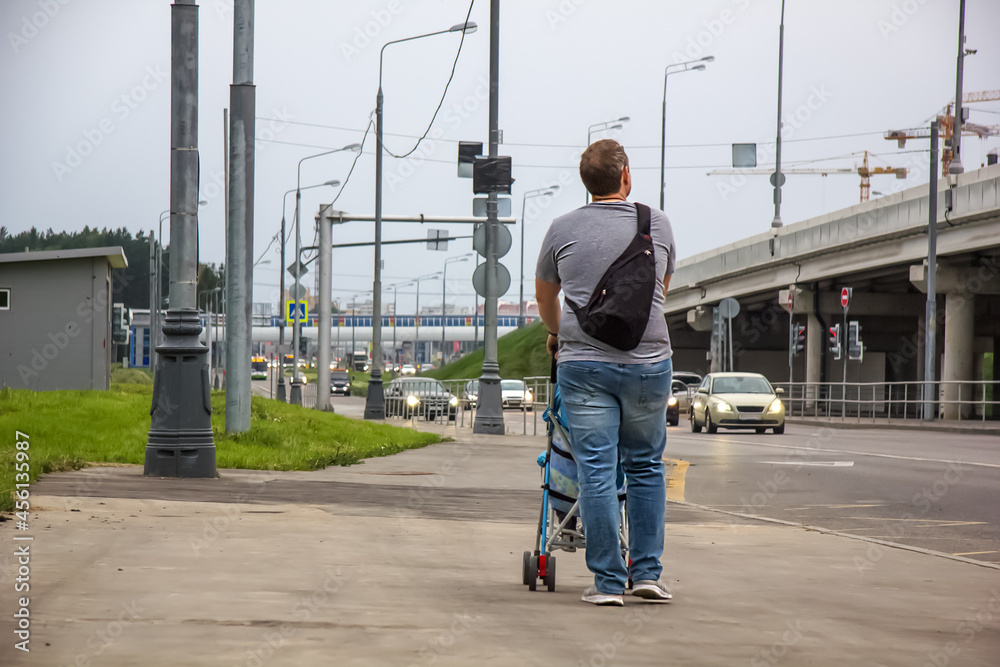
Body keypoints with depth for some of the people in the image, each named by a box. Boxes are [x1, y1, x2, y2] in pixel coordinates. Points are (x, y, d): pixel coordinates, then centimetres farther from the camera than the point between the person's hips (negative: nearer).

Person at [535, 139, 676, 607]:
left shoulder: (563, 229, 3)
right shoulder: (658, 224, 5)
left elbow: (544, 296, 18)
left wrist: (556, 333, 39)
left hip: (583, 363, -1)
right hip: (648, 361, 1)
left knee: (596, 473, 0)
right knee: (646, 466, 14)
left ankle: (607, 581, -1)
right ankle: (647, 572, 12)